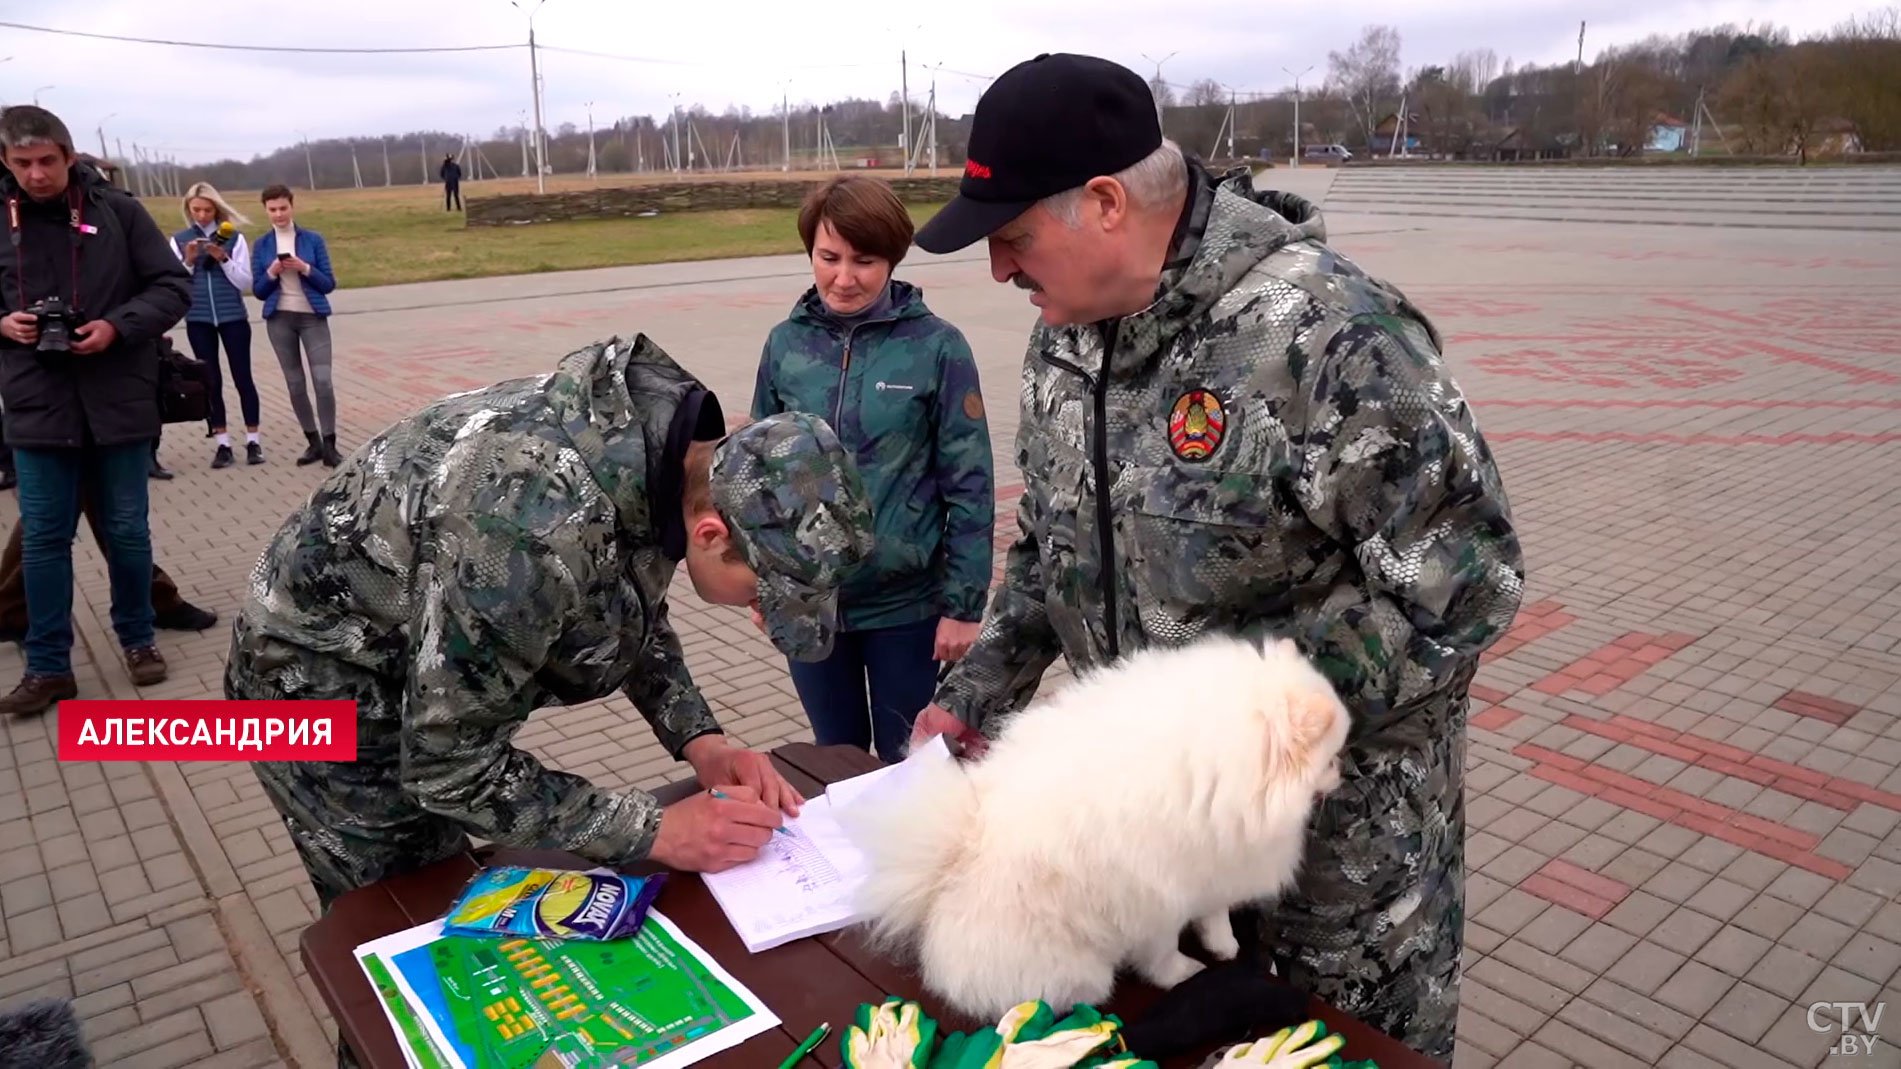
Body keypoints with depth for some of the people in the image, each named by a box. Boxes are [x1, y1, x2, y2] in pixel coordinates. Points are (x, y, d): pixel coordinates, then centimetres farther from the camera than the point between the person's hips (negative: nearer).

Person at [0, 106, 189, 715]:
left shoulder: (117, 211, -2)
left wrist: (117, 326, -14)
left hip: (118, 400, -1)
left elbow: (173, 286, -1)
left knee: (126, 530, 9)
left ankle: (137, 638, 28)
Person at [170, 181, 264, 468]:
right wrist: (188, 262, -11)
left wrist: (224, 259, -15)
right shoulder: (179, 240, 5)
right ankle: (222, 443, 9)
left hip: (233, 316, -1)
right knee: (211, 381, 5)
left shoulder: (234, 238, 1)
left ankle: (252, 440, 8)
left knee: (242, 377, 1)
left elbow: (245, 282, -2)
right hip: (198, 319, 2)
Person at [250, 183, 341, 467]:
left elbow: (329, 284, 0)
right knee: (295, 384, 6)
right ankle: (313, 442, 16)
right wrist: (271, 273, -13)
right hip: (279, 319, 2)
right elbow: (258, 291, 5)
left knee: (323, 380, -12)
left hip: (312, 317, -2)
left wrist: (305, 268, -16)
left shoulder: (313, 239, 1)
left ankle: (329, 445, -6)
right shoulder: (262, 245, 6)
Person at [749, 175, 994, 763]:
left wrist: (964, 603, -9)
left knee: (907, 761, 14)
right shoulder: (785, 344, -2)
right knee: (835, 757, 21)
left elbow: (969, 483, -9)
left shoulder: (936, 346, -12)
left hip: (905, 601, -3)